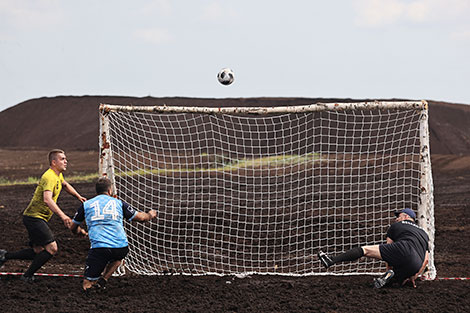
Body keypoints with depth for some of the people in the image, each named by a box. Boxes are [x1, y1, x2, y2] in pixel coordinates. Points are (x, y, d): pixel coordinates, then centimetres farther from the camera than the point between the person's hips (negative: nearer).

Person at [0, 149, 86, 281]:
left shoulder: (58, 175, 11)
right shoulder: (49, 177, -21)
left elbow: (65, 185, 37)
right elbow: (47, 200, -36)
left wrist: (78, 196, 30)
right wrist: (62, 215, -45)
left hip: (40, 219, 10)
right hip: (34, 217, -10)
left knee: (38, 251, 13)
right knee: (52, 248, -16)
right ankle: (28, 276, -6)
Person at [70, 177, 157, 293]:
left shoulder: (86, 205, 17)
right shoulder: (118, 203, 16)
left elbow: (73, 228, 28)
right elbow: (140, 217, 23)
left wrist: (80, 232, 52)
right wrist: (151, 215, 47)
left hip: (99, 247, -1)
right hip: (122, 247, 1)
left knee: (87, 285, 11)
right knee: (117, 258, 38)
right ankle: (102, 280, 17)